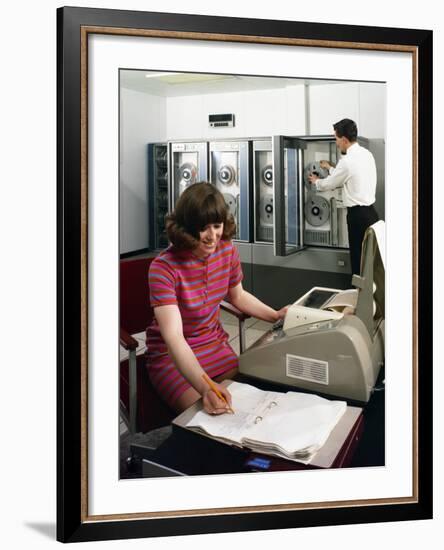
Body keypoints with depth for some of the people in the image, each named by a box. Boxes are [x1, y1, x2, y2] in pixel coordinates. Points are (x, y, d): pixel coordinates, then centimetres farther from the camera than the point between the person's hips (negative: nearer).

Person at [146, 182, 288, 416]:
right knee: (202, 413, -22)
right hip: (172, 355, -5)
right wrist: (204, 387, -48)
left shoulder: (227, 250, -7)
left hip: (215, 344, 5)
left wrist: (275, 315, 1)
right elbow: (173, 337, -35)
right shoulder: (163, 267, -26)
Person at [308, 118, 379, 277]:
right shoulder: (366, 154, 9)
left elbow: (329, 184, -3)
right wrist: (330, 168, 35)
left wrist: (316, 181, 18)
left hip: (359, 216, -8)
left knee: (358, 258, 0)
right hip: (369, 212, 8)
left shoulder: (347, 161, -17)